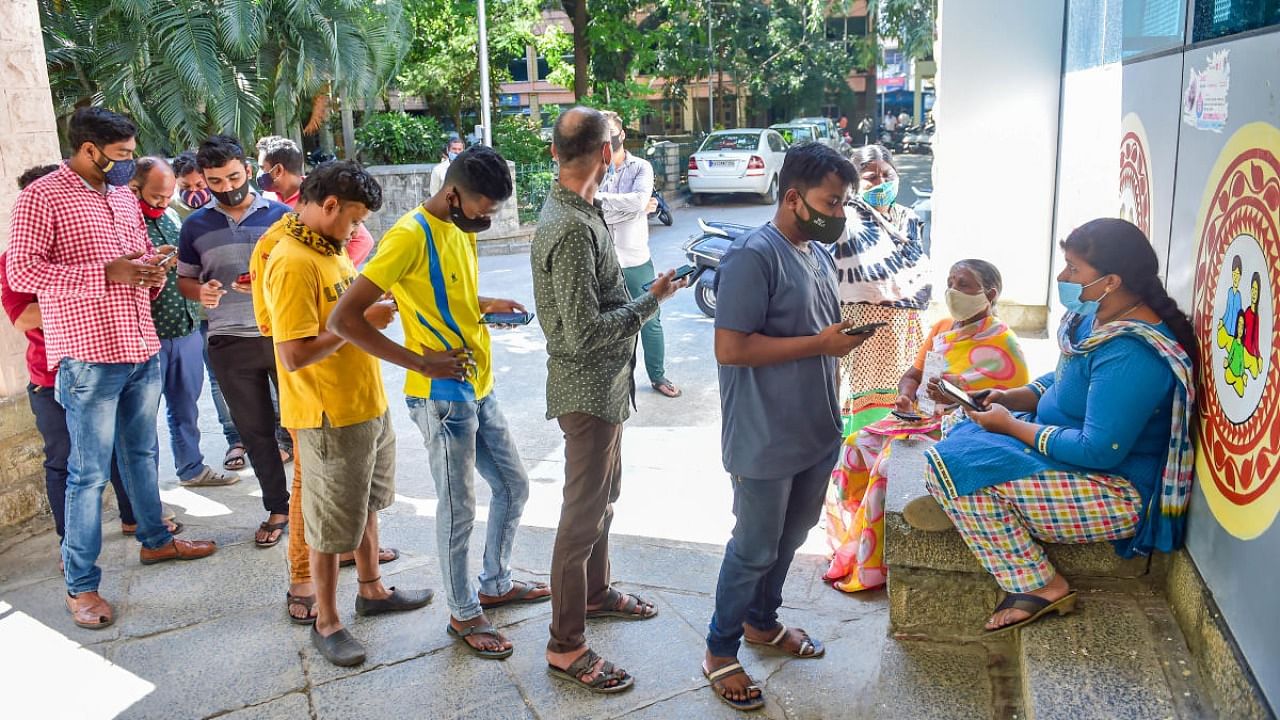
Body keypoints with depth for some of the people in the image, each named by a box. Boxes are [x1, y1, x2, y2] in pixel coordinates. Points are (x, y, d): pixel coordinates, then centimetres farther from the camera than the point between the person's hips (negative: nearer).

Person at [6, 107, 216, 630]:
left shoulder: (123, 195, 13)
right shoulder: (41, 198, -9)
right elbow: (20, 271, -17)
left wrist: (154, 270, 0)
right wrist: (105, 273, -22)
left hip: (143, 351, 7)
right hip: (88, 357, -7)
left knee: (141, 453, 20)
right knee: (90, 472, -1)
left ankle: (155, 540, 37)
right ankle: (80, 586, 10)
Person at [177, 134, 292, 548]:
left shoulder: (280, 215, 1)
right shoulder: (196, 226, 7)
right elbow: (184, 280, 14)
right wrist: (201, 291, -9)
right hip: (230, 343, 2)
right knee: (254, 430, 10)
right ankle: (277, 507, 23)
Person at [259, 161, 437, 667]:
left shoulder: (330, 247, 8)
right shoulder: (293, 263, -22)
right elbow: (295, 354, -28)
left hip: (368, 404, 10)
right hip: (330, 417, -10)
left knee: (367, 503, 23)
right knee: (332, 524, 5)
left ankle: (371, 590, 41)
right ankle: (326, 623, 22)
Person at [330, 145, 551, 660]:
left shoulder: (463, 228, 7)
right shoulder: (410, 236, -20)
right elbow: (345, 318, -23)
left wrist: (486, 305, 3)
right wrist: (420, 361, -23)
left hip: (479, 389, 9)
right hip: (442, 398, -9)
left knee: (513, 485, 19)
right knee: (459, 510, 4)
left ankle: (495, 583, 38)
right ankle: (463, 614, 24)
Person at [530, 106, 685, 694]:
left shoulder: (573, 211, 6)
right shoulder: (572, 228, -26)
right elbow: (584, 332, -27)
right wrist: (652, 300, -18)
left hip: (604, 386, 10)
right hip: (587, 391, -10)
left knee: (602, 497, 24)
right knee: (583, 515, 0)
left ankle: (595, 593, 44)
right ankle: (566, 647, 14)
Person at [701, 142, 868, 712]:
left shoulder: (819, 252, 8)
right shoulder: (753, 255, -20)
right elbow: (730, 348, -26)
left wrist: (849, 330, 3)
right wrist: (820, 343, -24)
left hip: (816, 431, 9)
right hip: (765, 439, -9)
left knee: (791, 537, 23)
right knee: (754, 548, 6)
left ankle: (761, 621, 44)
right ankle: (720, 652, 25)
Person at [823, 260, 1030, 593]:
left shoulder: (1001, 344, -11)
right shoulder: (942, 329, 13)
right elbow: (912, 374, 17)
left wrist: (955, 398, -30)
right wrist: (904, 396, -7)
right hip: (920, 416, 8)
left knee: (890, 462, -28)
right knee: (854, 447, -7)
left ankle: (870, 567, -16)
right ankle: (849, 538, 4)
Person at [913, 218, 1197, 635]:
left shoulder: (1131, 352, -28)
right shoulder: (1094, 317, 3)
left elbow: (1099, 450, -30)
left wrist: (1011, 426, -19)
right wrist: (1014, 398, 1)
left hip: (1119, 495, -10)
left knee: (955, 462, -22)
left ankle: (1041, 587, -12)